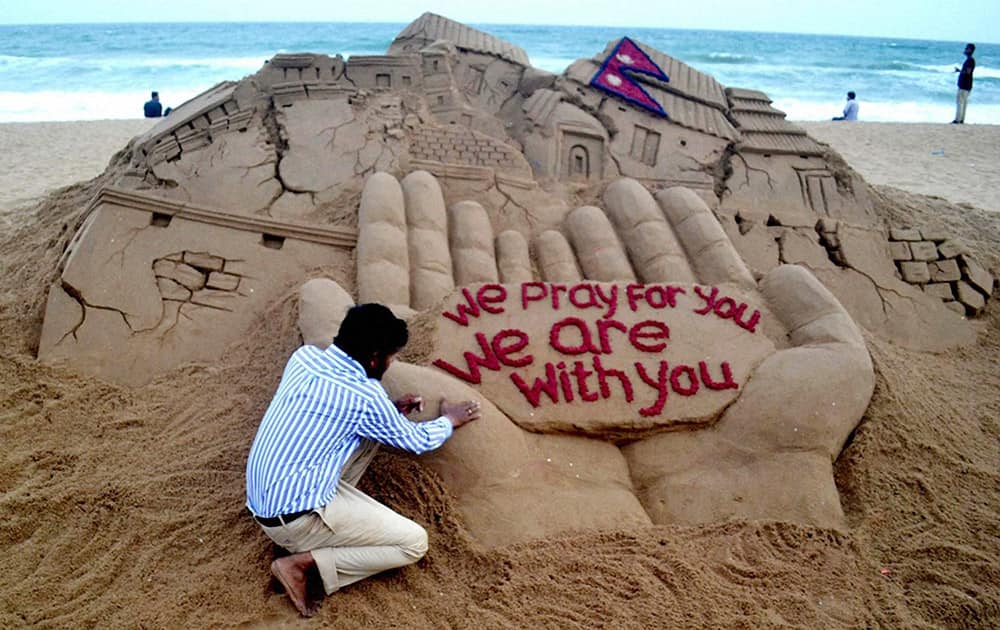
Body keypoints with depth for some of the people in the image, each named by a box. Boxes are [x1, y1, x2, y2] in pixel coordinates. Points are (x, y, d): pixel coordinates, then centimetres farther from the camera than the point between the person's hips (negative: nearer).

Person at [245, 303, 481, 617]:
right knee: (414, 543, -2)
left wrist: (391, 408, 16)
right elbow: (416, 441, 0)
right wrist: (450, 420, 19)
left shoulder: (304, 355, 0)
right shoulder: (365, 396, -19)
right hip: (295, 519, -8)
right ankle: (302, 563, -5)